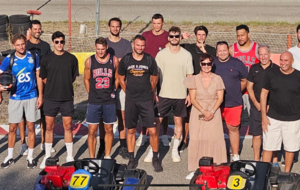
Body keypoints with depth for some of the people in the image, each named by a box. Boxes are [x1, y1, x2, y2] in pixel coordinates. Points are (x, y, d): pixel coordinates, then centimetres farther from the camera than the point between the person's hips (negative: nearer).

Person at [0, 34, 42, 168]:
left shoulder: (33, 57, -3)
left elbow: (38, 77, 3)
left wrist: (40, 95, 1)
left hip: (31, 97, 0)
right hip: (15, 98, 0)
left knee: (31, 127, 5)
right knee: (12, 128, 5)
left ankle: (30, 157, 17)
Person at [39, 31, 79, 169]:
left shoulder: (71, 58, 1)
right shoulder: (46, 59, 1)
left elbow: (74, 77, 10)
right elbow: (43, 78, 9)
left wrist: (64, 85, 4)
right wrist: (53, 86, 4)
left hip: (67, 98, 0)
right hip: (50, 98, 0)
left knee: (67, 127, 4)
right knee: (49, 127, 6)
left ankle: (70, 156, 14)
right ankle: (47, 156, 16)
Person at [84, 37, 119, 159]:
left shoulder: (114, 60, -1)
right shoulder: (89, 61, -1)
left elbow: (117, 79, 9)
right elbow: (86, 79, 9)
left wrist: (112, 92, 4)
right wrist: (92, 94, 6)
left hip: (109, 101, 1)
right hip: (94, 102, -1)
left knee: (109, 129, 9)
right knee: (92, 131, 0)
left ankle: (107, 156, 21)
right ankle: (91, 158, 9)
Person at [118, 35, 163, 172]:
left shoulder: (150, 60, -2)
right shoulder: (125, 60, -1)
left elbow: (154, 79, 10)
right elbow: (121, 79, 11)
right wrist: (129, 92, 13)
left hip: (146, 100, -1)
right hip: (130, 101, 1)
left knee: (152, 131, -5)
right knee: (131, 130, 8)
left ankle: (155, 159, 11)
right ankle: (132, 159, 19)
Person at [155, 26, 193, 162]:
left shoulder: (186, 55, 0)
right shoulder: (161, 54, 0)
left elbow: (189, 76, 3)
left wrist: (190, 94, -2)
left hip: (181, 95, 0)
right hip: (164, 94, 0)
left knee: (178, 121, 8)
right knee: (156, 121, -1)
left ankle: (175, 150, 21)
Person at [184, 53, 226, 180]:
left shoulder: (217, 79, 4)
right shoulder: (194, 79, 3)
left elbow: (220, 98, 2)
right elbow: (193, 99, -1)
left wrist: (212, 112, -13)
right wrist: (204, 111, -13)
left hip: (214, 113, 0)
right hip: (198, 113, 0)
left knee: (215, 139, -5)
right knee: (196, 139, -3)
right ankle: (195, 169, 2)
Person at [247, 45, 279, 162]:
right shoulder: (254, 69, 7)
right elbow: (249, 87, 8)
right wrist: (257, 103, -3)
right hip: (256, 107, 2)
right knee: (256, 134, 4)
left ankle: (274, 161, 11)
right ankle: (256, 160, 16)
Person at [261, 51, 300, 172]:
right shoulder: (271, 74, -1)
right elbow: (264, 94, 3)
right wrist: (264, 115, -1)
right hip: (273, 118, 0)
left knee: (290, 147, 10)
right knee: (268, 147, 3)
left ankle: (286, 173, 25)